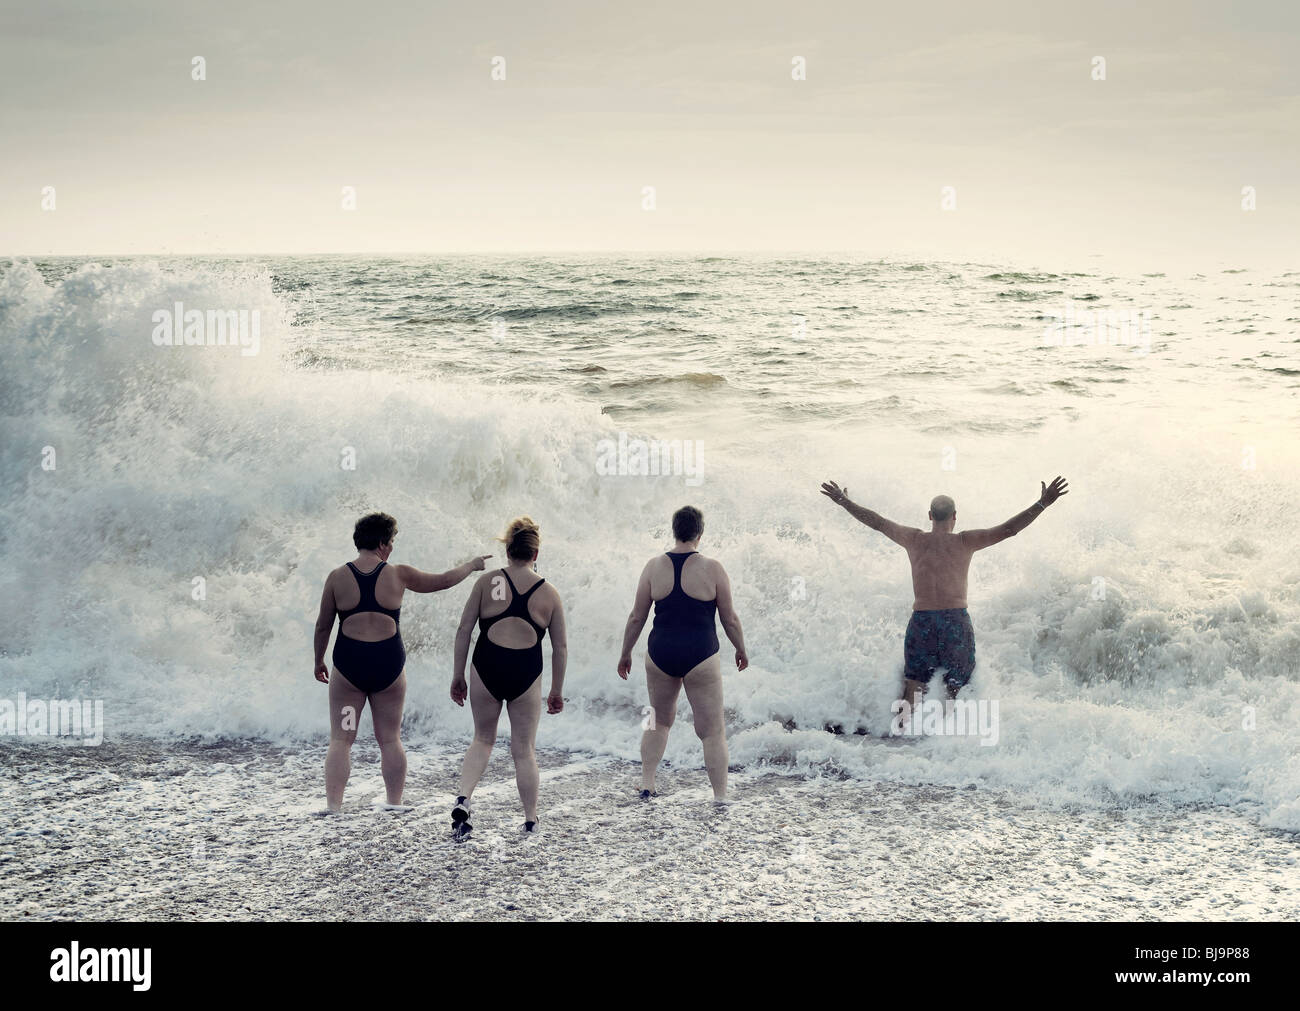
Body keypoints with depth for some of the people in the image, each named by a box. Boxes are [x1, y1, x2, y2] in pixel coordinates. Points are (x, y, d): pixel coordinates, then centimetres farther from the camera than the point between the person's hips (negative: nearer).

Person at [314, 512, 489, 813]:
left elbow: (323, 626, 6)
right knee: (390, 740, 11)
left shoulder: (337, 577, 0)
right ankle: (395, 804, 14)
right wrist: (471, 565, 30)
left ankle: (333, 808, -3)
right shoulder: (398, 575, -1)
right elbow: (444, 580, 12)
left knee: (340, 740, 3)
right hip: (389, 664, 0)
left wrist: (319, 660, 20)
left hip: (349, 664, 0)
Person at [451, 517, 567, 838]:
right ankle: (531, 820, 20)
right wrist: (557, 691, 17)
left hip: (486, 668, 0)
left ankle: (463, 799, -1)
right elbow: (560, 647, 8)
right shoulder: (549, 593, 6)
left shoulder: (487, 581, 3)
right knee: (523, 749, 12)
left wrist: (458, 676, 9)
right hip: (526, 674, 0)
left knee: (482, 740, 19)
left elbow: (464, 629, 2)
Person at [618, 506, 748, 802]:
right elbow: (730, 619, -2)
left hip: (660, 655, 3)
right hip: (701, 657, -3)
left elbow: (636, 617, 4)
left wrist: (626, 654, 17)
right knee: (712, 731, 5)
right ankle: (720, 797, 4)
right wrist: (741, 650, 15)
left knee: (659, 722, 23)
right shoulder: (712, 569, -8)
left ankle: (647, 786, 22)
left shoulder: (654, 567, -1)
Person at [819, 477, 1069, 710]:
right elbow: (1008, 529, -6)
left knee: (913, 686, 7)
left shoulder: (915, 540, 3)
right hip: (956, 619, -1)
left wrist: (844, 502, 21)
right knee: (957, 690, 8)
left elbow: (877, 522, 11)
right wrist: (1042, 504, -5)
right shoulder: (965, 542, -2)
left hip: (921, 620, 1)